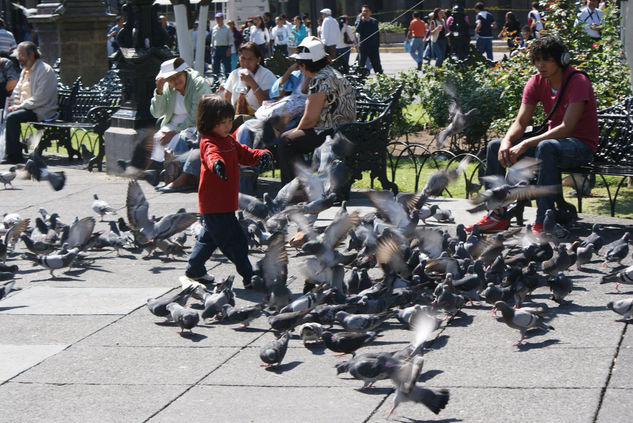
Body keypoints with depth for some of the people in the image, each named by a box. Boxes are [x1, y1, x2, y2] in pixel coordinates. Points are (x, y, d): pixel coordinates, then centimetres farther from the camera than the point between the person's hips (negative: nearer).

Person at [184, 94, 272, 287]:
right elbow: (212, 154, -40)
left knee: (209, 236, 24)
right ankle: (249, 277, -1)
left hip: (225, 203, 10)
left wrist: (261, 154, -5)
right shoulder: (208, 142, -18)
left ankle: (194, 270, 38)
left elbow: (244, 154, 17)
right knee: (235, 241, -7)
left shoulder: (229, 140, 13)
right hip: (215, 206, -10)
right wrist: (216, 163, -64)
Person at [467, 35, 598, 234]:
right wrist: (507, 141, -23)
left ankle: (543, 221, -39)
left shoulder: (578, 82, -19)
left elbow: (567, 128, -27)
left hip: (581, 145, -8)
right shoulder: (537, 82, 1)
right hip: (553, 139, 8)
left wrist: (526, 144, -32)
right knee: (495, 147, -2)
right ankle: (498, 216, -1)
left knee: (545, 147, -40)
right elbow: (520, 122, 1)